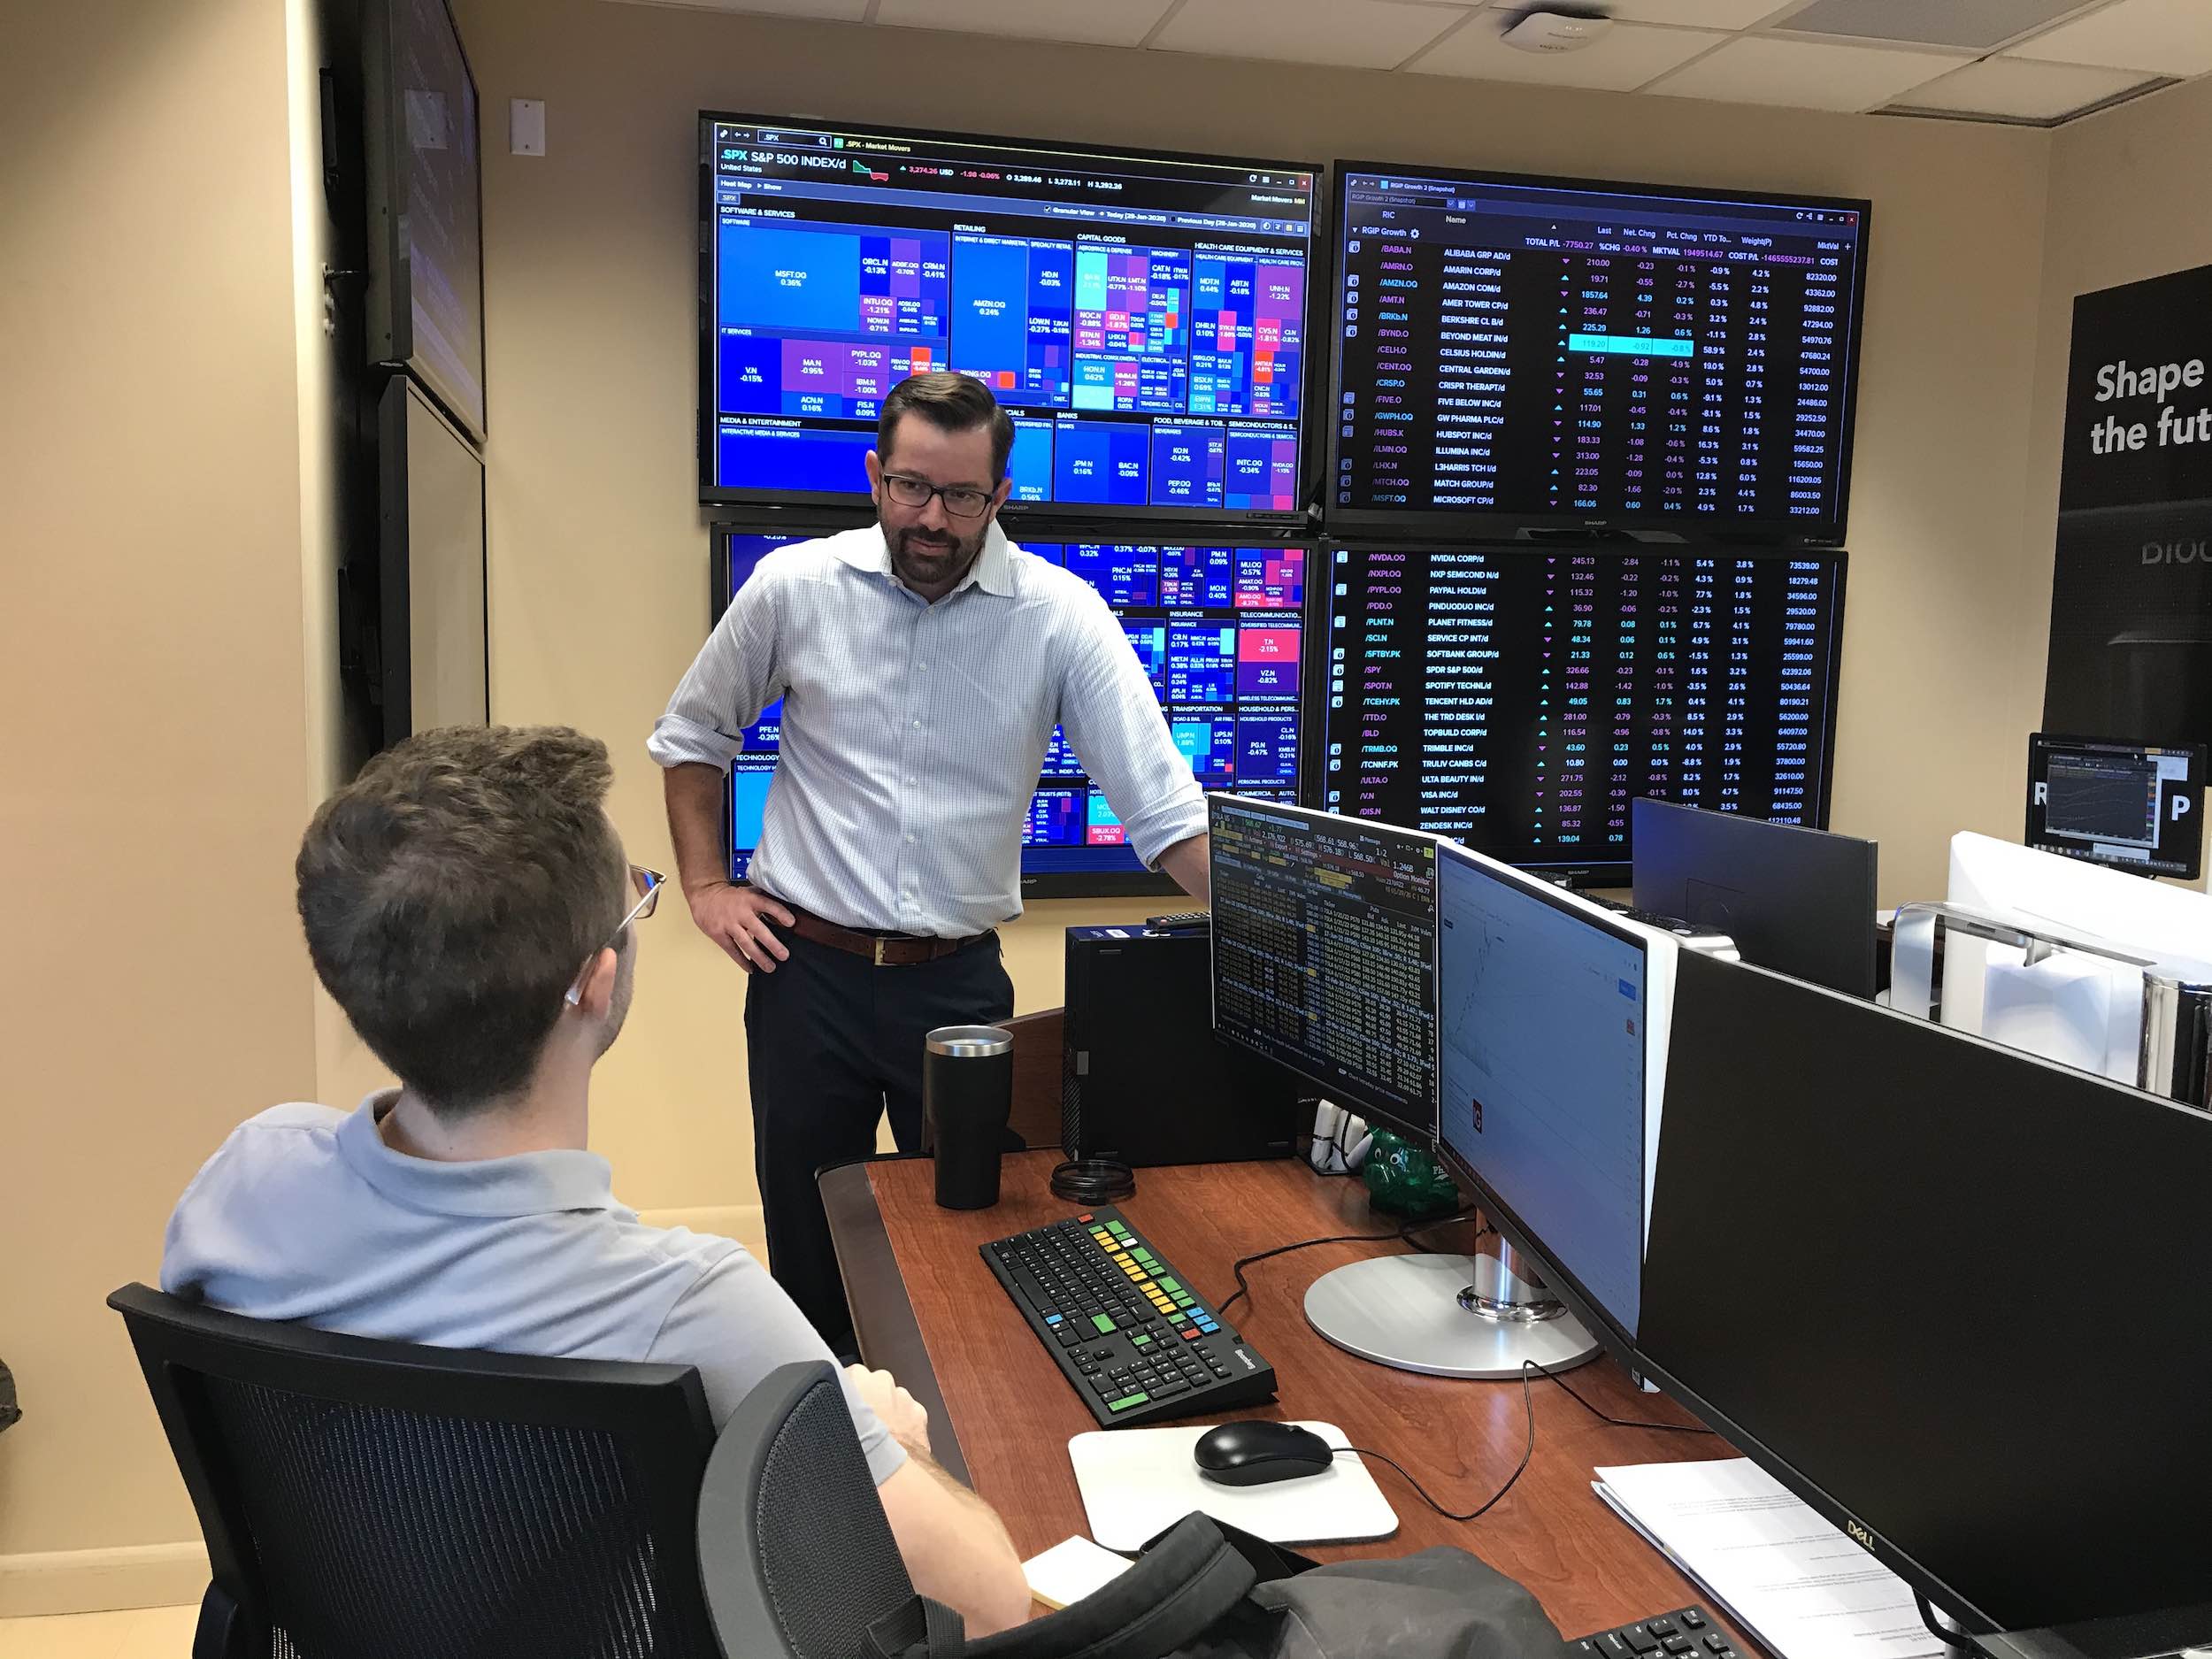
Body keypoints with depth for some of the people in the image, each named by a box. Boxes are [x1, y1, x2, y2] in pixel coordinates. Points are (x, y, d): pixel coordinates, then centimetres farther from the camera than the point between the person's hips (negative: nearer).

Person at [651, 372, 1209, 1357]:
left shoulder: (1062, 616, -8)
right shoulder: (794, 587, -4)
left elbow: (1161, 802, -12)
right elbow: (691, 737, 12)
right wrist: (706, 888, 4)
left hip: (961, 980, 0)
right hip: (807, 970, 1)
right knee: (805, 1238, 14)